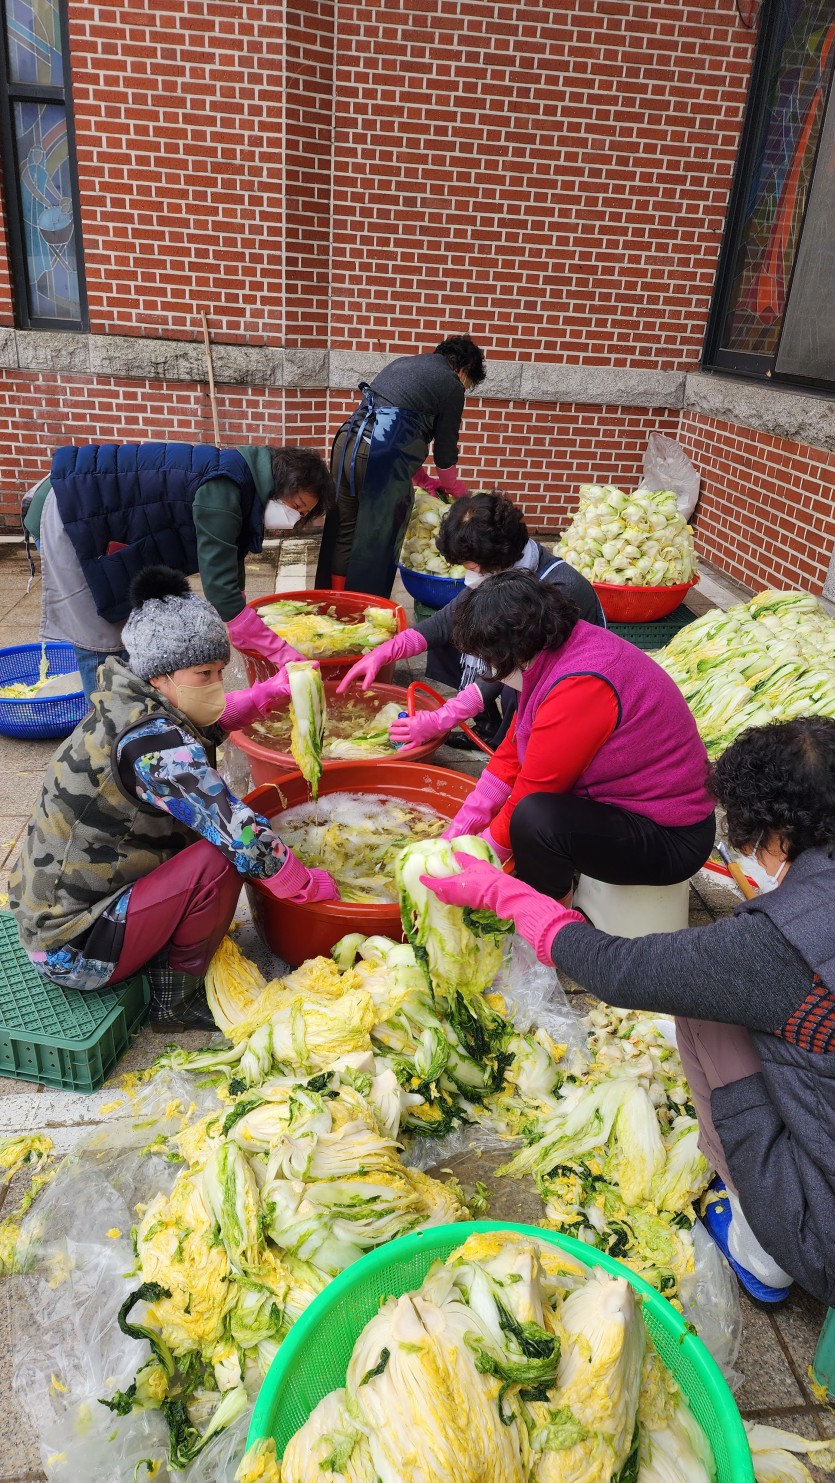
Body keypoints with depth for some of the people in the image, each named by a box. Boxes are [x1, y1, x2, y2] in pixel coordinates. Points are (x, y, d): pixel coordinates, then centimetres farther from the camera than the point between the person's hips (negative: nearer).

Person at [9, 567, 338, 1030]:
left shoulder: (125, 703, -3)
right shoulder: (153, 743, -28)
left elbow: (205, 722, 18)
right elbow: (245, 839, -31)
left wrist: (271, 692, 4)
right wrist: (317, 888, -15)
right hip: (73, 951, -9)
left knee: (204, 827, 11)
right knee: (219, 859, -20)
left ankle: (164, 961, 13)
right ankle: (176, 999, 0)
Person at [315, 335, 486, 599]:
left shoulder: (402, 363, 27)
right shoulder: (451, 385, 5)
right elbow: (445, 449, 9)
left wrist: (424, 480, 32)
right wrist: (453, 487, 29)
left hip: (346, 444, 8)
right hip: (382, 459, -8)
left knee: (342, 535, 16)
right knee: (377, 545, 2)